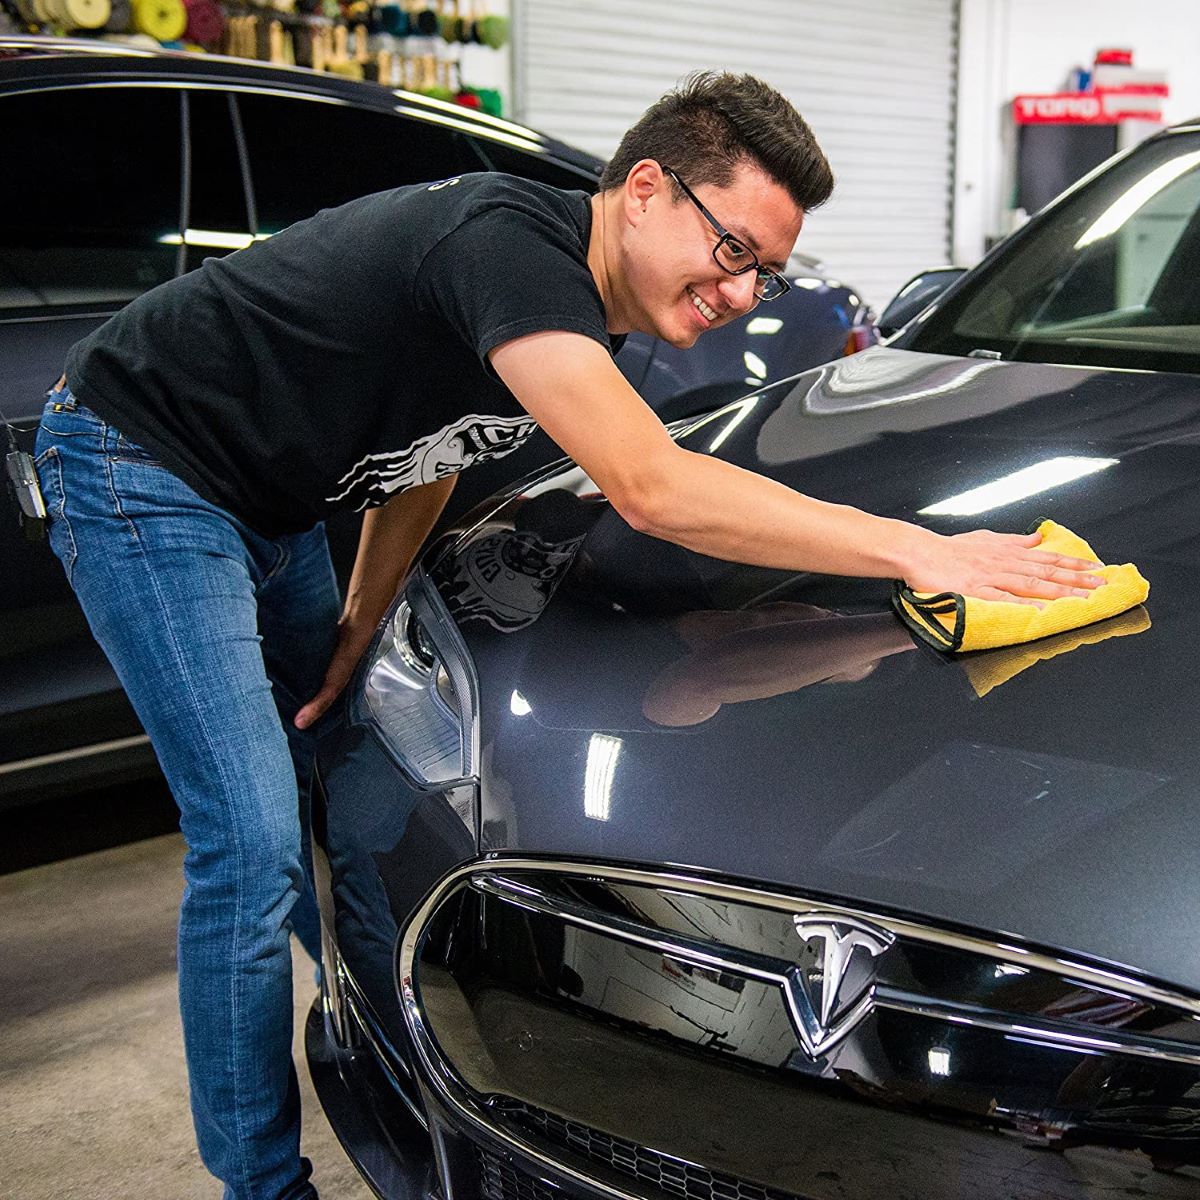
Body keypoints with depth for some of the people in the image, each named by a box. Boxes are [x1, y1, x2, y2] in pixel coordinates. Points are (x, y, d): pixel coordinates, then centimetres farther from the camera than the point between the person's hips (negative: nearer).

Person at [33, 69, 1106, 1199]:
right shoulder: (508, 240, -30)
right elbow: (649, 487, -39)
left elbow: (422, 456, 11)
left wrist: (358, 631, 2)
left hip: (269, 508, 9)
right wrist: (913, 549, -36)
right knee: (255, 845, -10)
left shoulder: (568, 296, 0)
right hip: (141, 465, -9)